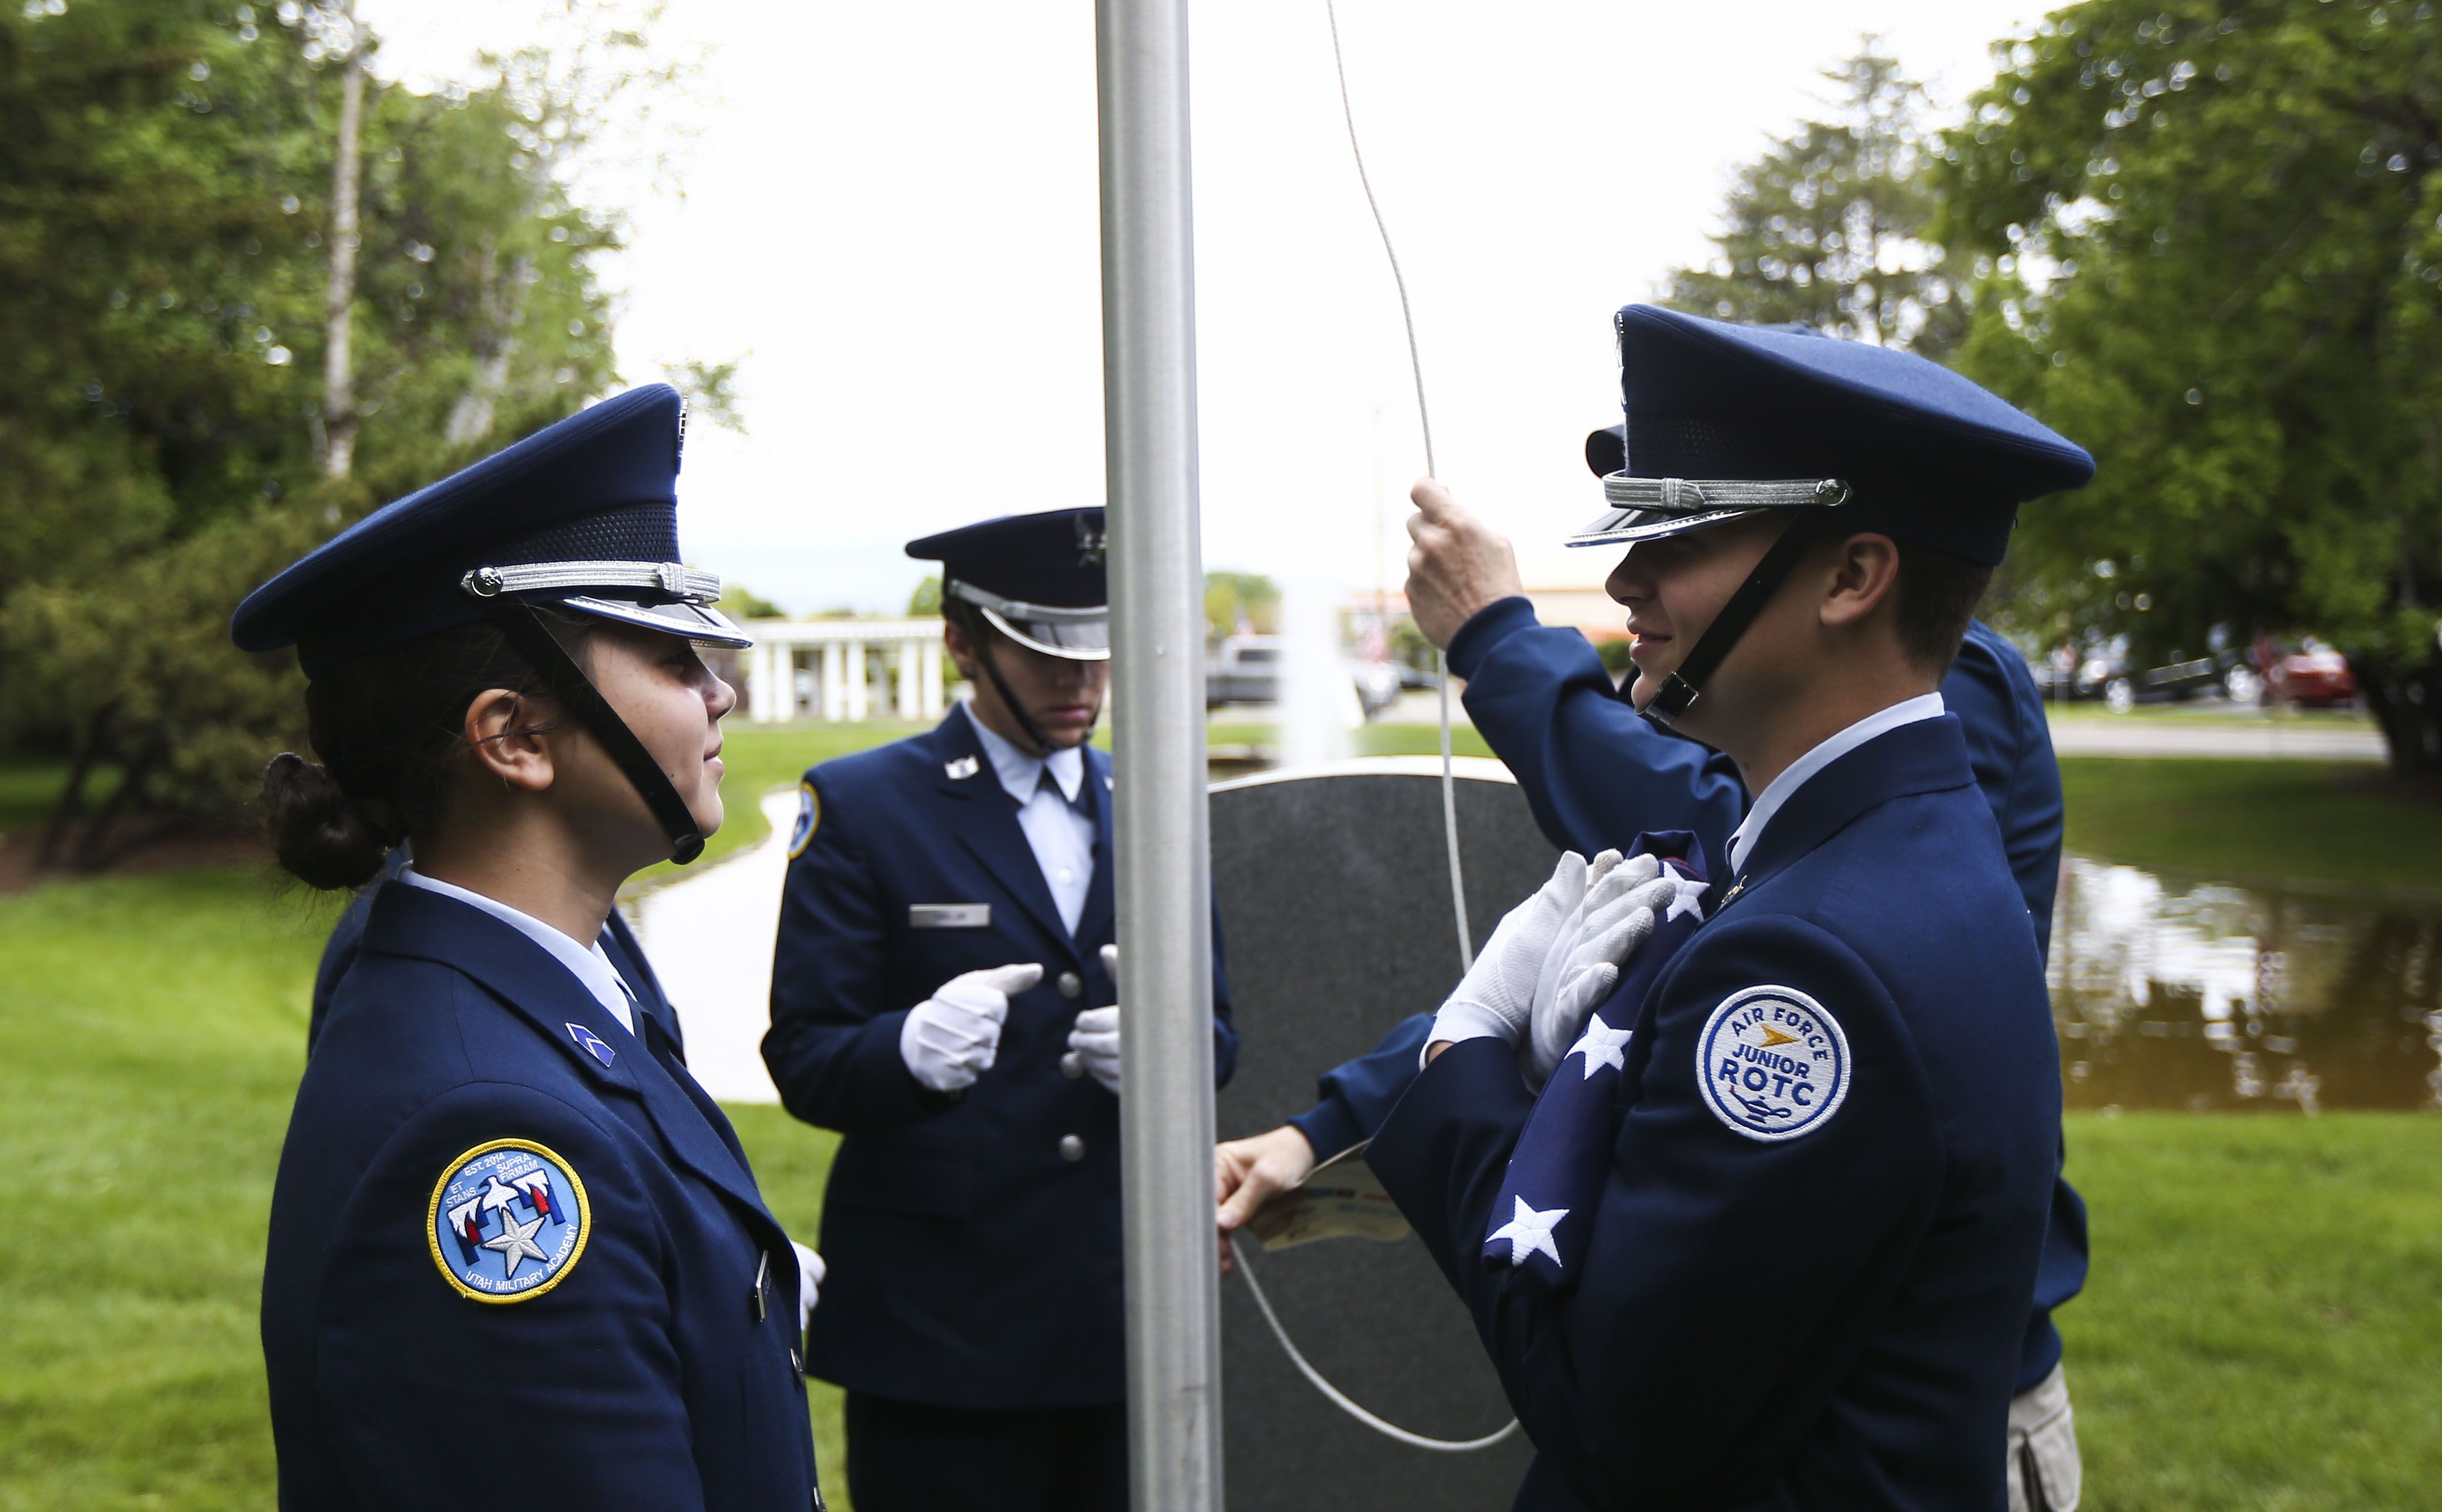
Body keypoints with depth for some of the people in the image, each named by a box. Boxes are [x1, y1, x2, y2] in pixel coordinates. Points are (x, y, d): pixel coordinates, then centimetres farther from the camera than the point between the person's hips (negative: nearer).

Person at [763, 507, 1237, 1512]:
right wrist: (912, 1050, -30)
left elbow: (1213, 1028, 13)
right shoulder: (857, 807, -2)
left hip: (1132, 1306, 4)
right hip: (943, 1312, -4)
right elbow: (803, 1060, -7)